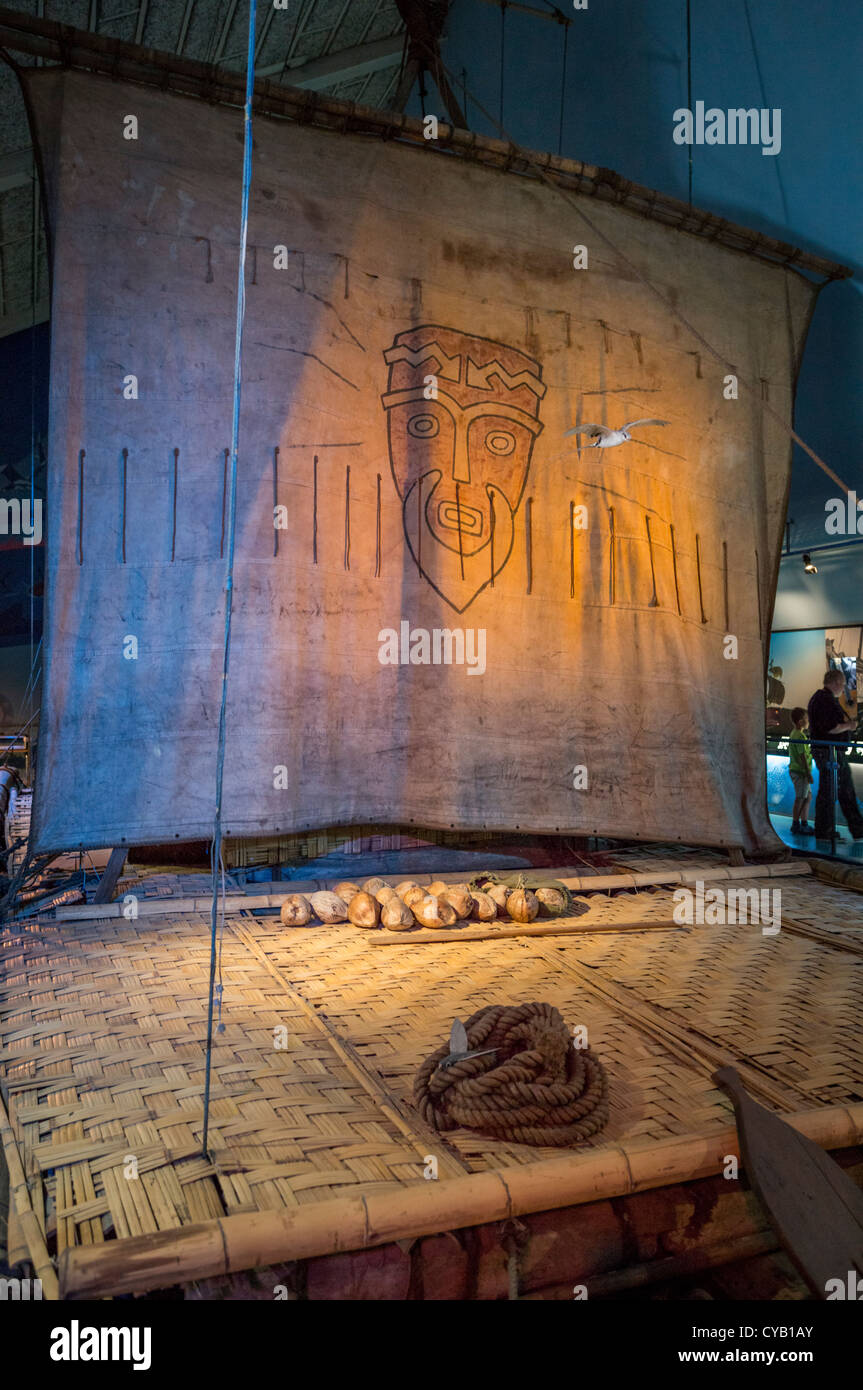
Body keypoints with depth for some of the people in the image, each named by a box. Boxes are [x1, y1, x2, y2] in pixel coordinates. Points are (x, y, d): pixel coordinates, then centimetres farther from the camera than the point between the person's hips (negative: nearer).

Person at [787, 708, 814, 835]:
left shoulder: (794, 734, 13)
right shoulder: (800, 736, -19)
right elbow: (802, 756, -21)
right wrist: (809, 774, -18)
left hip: (794, 769, 10)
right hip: (800, 772, -10)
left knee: (808, 796, 16)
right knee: (800, 799, -2)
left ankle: (804, 824, 21)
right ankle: (796, 825, 6)